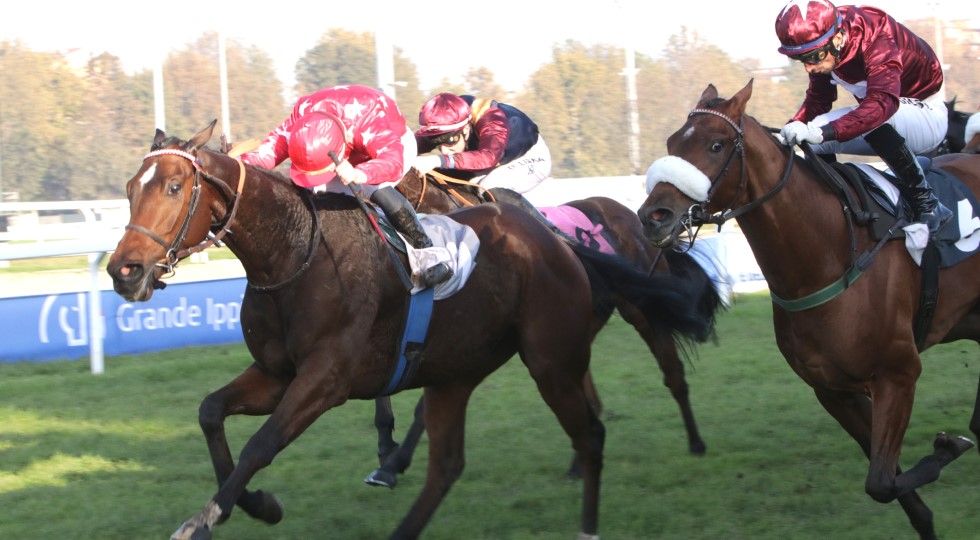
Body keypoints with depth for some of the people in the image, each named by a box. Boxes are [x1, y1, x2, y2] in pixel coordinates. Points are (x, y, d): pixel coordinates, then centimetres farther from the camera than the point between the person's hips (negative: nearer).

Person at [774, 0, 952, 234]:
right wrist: (792, 130, -23)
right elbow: (817, 100, -3)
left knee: (874, 120, -37)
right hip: (890, 127, 7)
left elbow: (882, 102, -50)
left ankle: (926, 204, -27)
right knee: (813, 141, -12)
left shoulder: (877, 40, -34)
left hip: (928, 117, -7)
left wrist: (823, 132, -61)